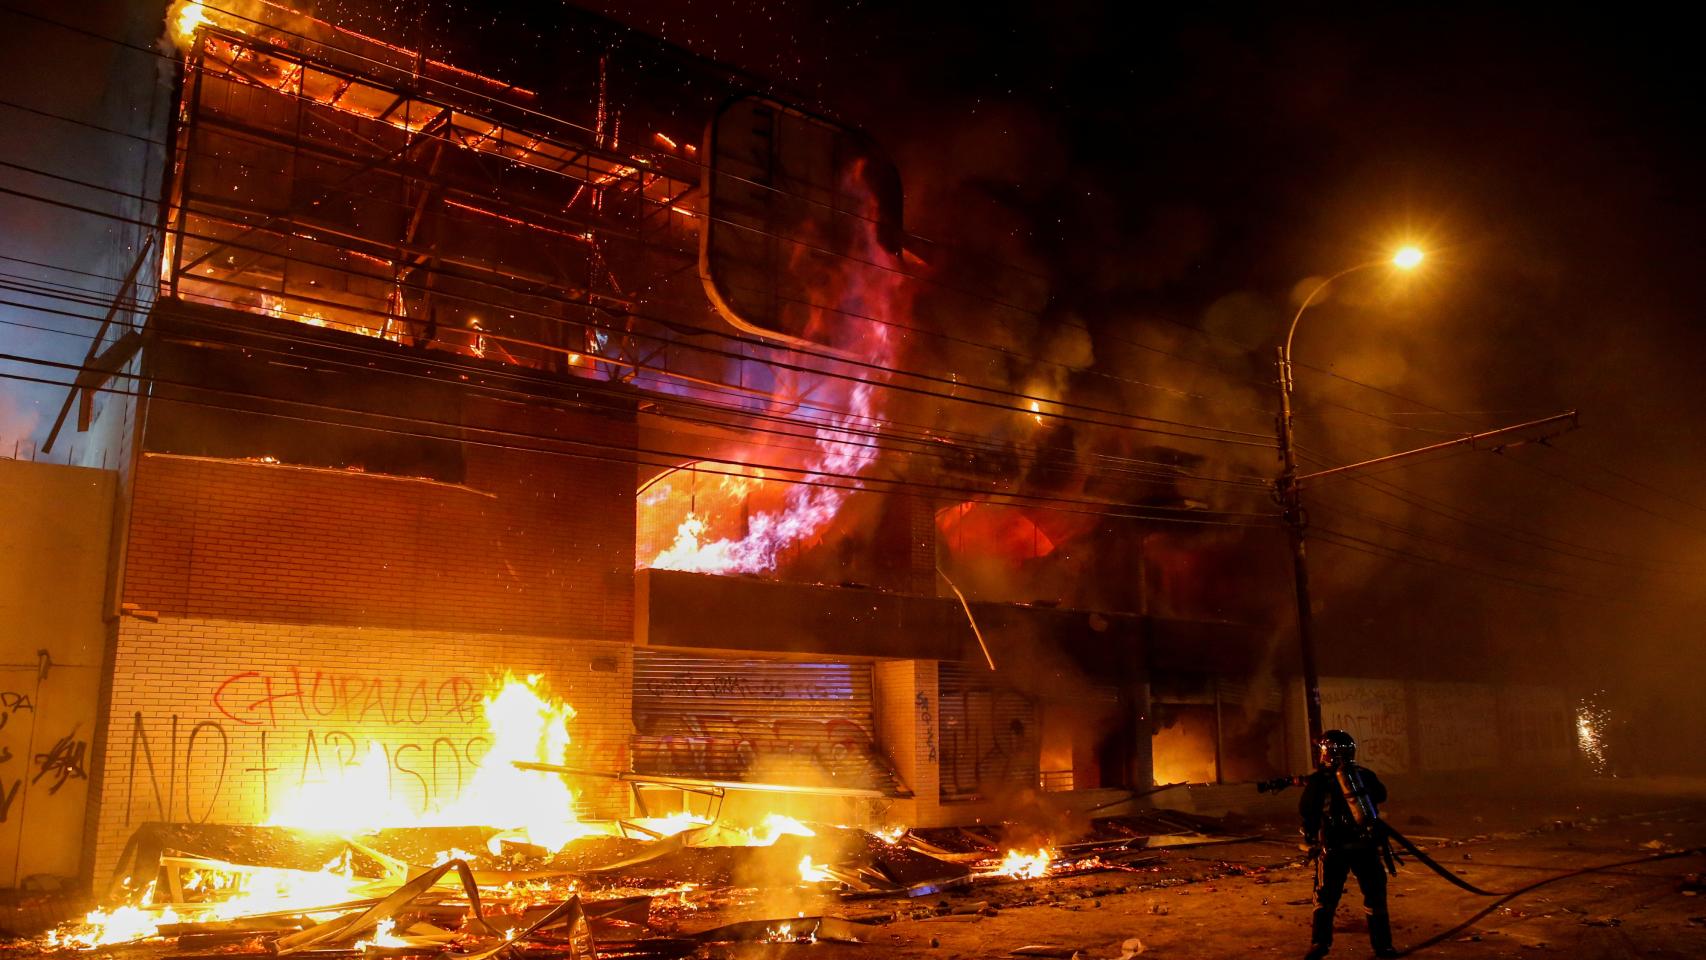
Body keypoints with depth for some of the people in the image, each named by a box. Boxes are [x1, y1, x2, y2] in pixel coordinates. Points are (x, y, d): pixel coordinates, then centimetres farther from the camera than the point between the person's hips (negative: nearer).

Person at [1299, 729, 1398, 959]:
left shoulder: (1318, 780, -4)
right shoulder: (1365, 774, 4)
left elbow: (1305, 810, 4)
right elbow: (1381, 796, 25)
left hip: (1334, 848, -2)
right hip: (1367, 845, 2)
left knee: (1325, 897, 11)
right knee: (1375, 897, 14)